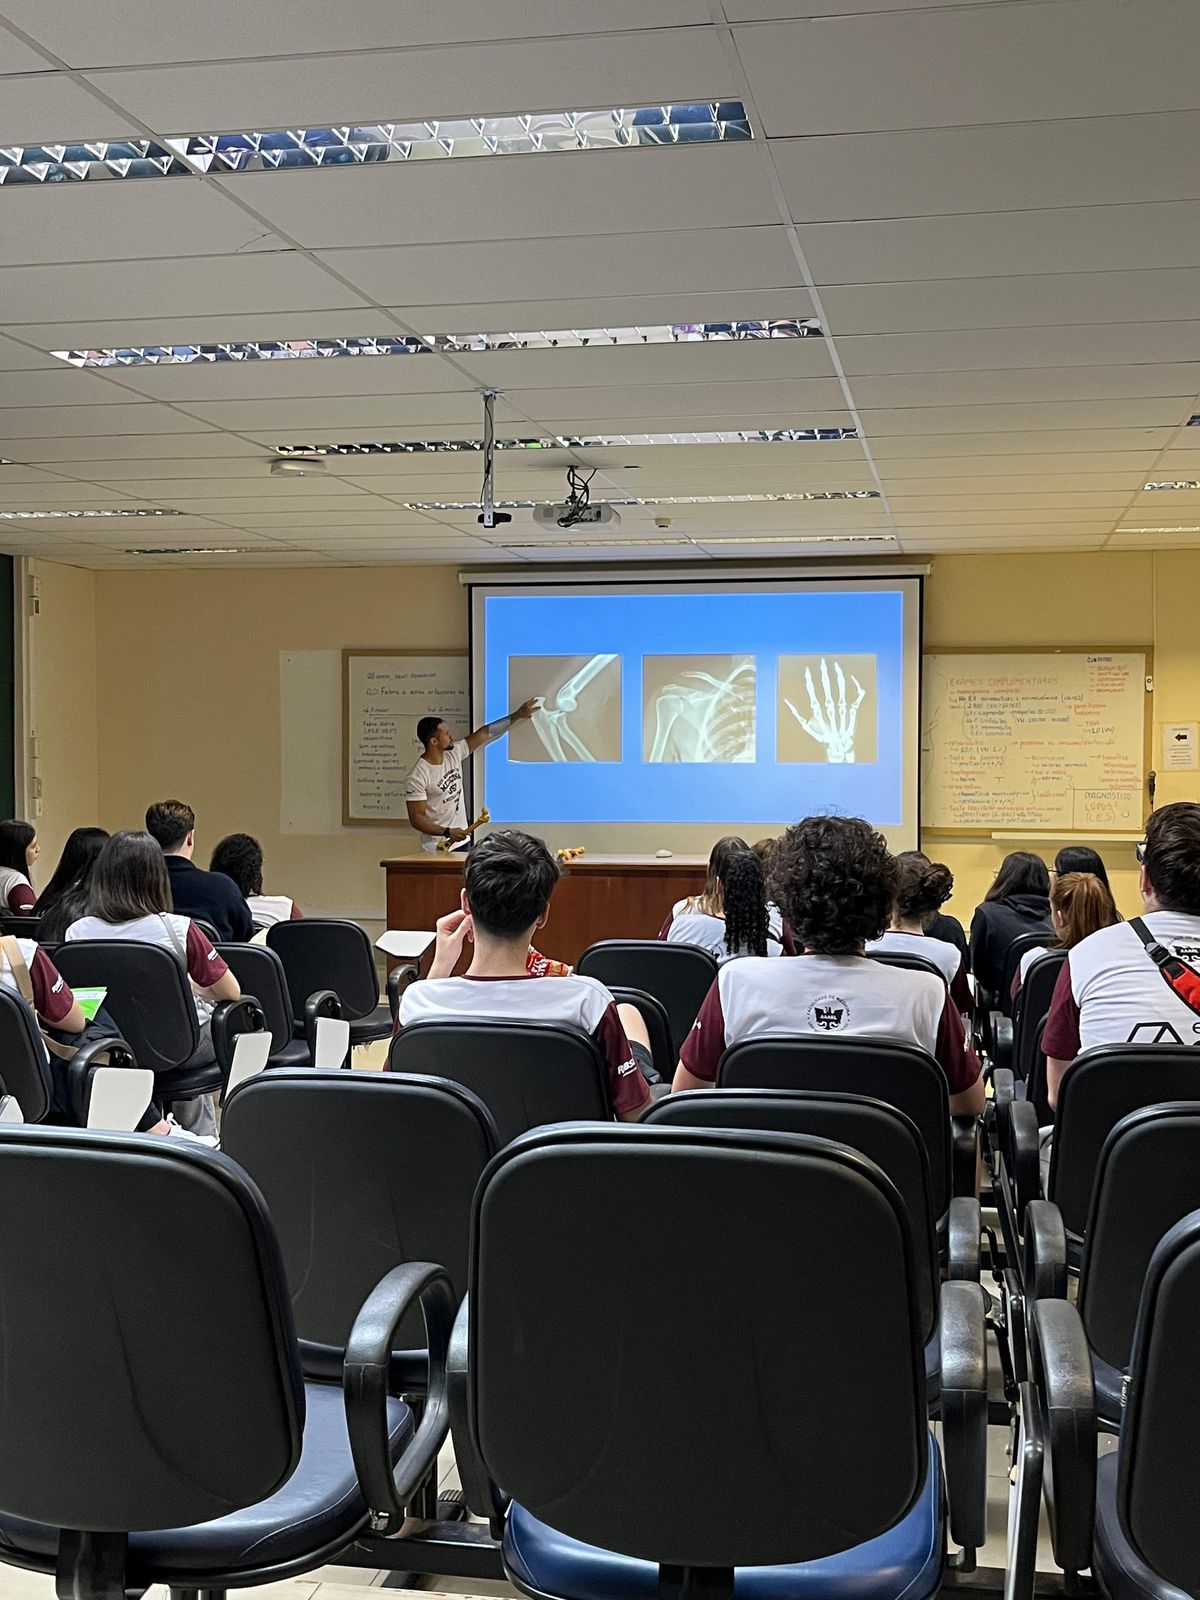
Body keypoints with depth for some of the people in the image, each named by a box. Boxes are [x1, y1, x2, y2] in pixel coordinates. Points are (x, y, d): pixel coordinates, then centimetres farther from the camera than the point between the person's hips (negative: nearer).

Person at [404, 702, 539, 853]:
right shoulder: (417, 777, -17)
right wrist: (447, 832, -25)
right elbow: (416, 818, -17)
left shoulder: (453, 754, 2)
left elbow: (485, 734, 6)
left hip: (462, 842, 7)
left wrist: (518, 715, 5)